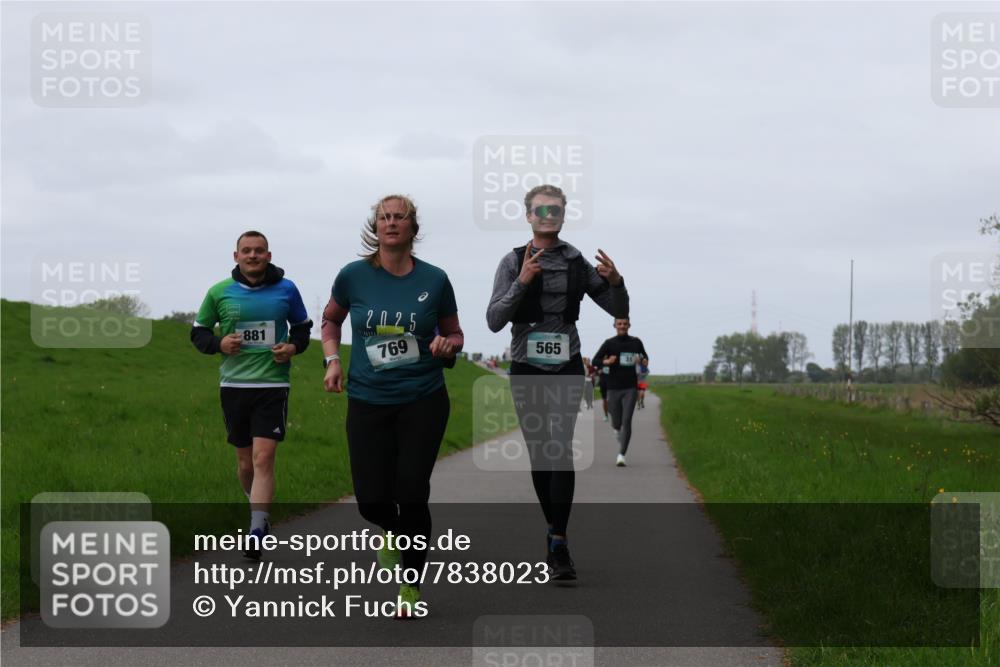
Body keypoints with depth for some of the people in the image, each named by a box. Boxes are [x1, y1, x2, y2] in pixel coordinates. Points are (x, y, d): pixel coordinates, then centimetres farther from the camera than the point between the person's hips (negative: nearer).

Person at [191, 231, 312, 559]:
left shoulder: (286, 290, 2)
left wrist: (294, 346, -5)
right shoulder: (219, 293, 2)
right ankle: (258, 508, 39)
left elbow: (302, 326, 16)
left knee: (263, 458, -14)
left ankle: (256, 532, -17)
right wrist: (218, 343, -10)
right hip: (234, 384, 2)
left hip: (273, 386, -2)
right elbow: (198, 332, 11)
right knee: (245, 462, 11)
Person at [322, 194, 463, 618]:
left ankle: (411, 586, 13)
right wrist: (332, 359, 1)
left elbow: (454, 333, 11)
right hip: (367, 402, 1)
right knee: (371, 500, -4)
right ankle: (393, 531, 35)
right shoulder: (354, 276, -2)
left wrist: (448, 345, -12)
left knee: (411, 493, -6)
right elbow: (331, 319, 17)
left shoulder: (434, 280, -3)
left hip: (423, 400, -1)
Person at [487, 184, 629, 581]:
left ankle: (558, 545, -20)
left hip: (566, 369, 0)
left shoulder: (578, 263, 4)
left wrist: (615, 282, -12)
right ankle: (555, 531, 23)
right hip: (526, 369, 1)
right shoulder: (513, 262, -1)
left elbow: (619, 311, 9)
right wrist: (521, 282, -23)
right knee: (538, 455, 7)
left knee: (561, 450, -16)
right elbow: (494, 321, -10)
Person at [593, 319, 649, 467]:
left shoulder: (636, 342, 7)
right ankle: (617, 430, 45)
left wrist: (644, 361, -2)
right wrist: (606, 362, -20)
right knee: (616, 423, 7)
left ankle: (621, 455, -13)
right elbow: (595, 360, 1)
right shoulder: (609, 343, 1)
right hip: (613, 388, 0)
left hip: (630, 388, 0)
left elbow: (644, 357, 22)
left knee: (627, 421, -12)